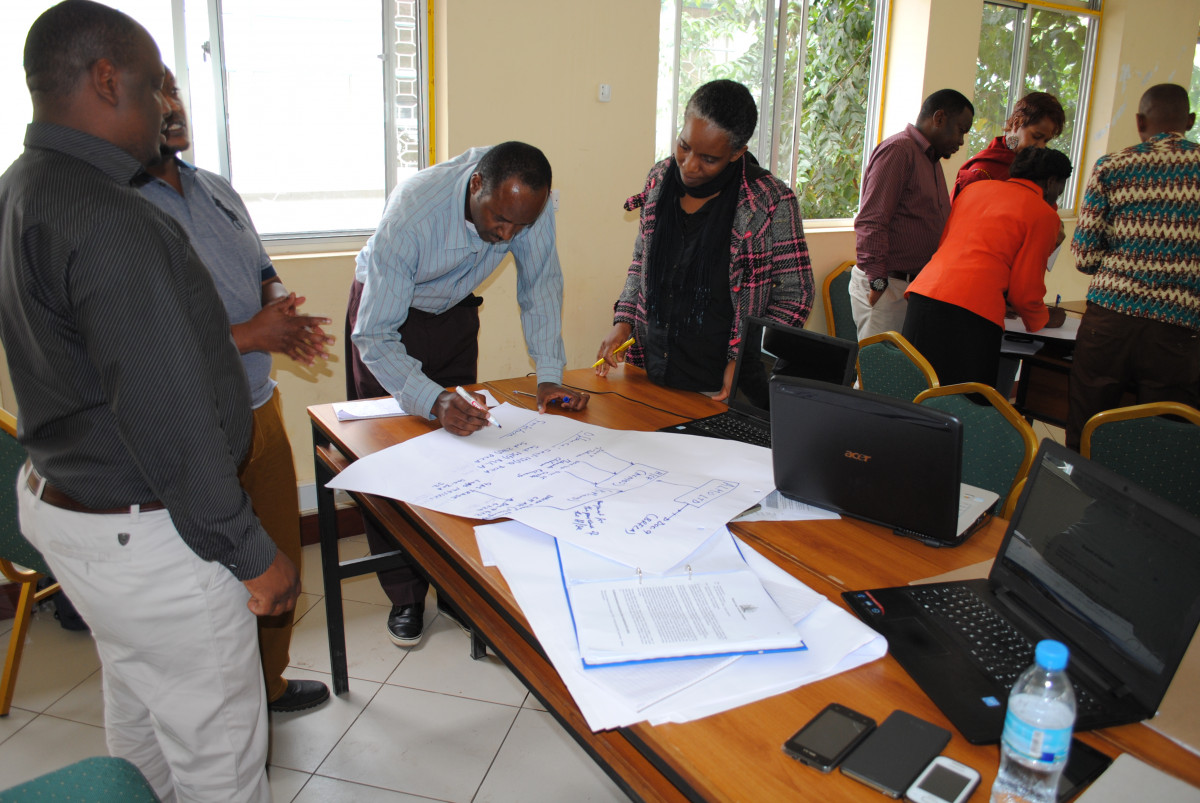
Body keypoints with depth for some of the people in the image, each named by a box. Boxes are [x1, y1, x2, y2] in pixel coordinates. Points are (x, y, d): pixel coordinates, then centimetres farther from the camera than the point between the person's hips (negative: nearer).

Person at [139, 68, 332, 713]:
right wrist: (252, 334, -23)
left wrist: (280, 307, -6)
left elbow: (263, 273, 18)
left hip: (260, 410, 8)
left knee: (279, 559, 20)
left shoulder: (217, 191, 9)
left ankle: (268, 684, 43)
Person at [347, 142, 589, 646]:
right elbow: (375, 336, -37)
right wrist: (432, 400, -52)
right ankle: (405, 595, 13)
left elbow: (541, 282, -13)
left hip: (454, 312, 4)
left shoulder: (530, 202, -28)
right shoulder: (412, 213, -39)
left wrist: (549, 375, -22)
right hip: (384, 309, -3)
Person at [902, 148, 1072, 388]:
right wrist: (1044, 319, 25)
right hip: (973, 309, -6)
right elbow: (1025, 289, 4)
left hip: (922, 293, 6)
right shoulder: (1044, 214, 6)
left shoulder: (975, 187, 23)